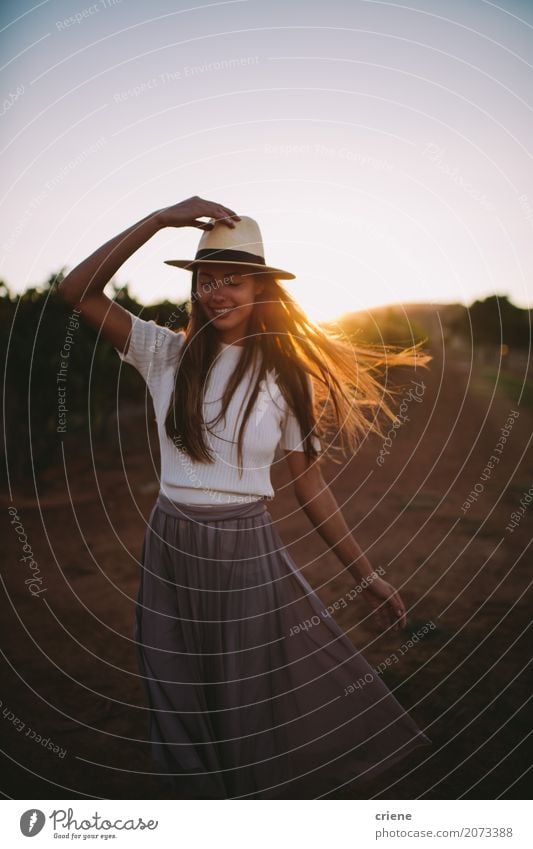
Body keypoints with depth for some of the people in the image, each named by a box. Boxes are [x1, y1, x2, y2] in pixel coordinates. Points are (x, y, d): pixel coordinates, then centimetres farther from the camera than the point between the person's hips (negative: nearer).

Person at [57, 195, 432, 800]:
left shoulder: (287, 378, -2)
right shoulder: (167, 354, -3)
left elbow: (309, 486, 1)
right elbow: (76, 291, -12)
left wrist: (366, 577, 2)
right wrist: (159, 219, -18)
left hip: (250, 553, -1)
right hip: (171, 551, 1)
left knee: (263, 717, 10)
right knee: (186, 718, 19)